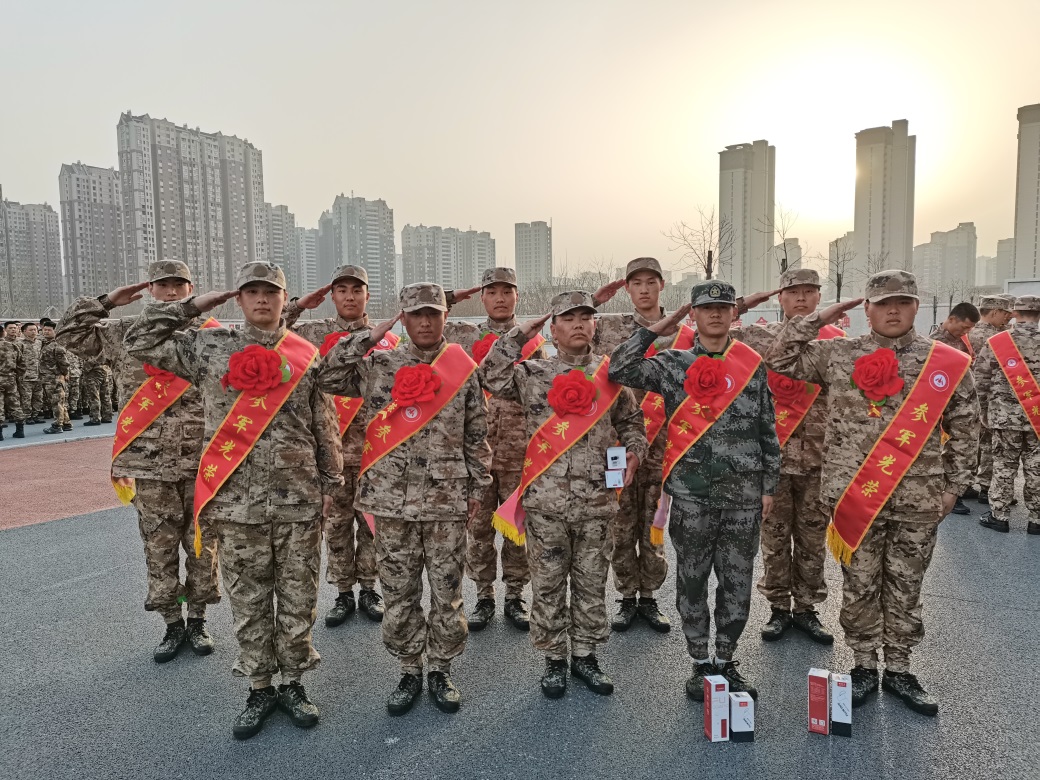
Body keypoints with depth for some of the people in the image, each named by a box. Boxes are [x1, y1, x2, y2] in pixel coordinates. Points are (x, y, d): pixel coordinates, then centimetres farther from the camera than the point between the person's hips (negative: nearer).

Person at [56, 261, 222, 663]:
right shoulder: (122, 334, 5)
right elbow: (69, 333, 6)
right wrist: (107, 301, 1)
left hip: (201, 463, 0)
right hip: (149, 464, 1)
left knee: (202, 545, 9)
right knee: (159, 548, 9)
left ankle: (197, 620, 25)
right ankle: (172, 625, 24)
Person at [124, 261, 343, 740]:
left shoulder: (307, 356, 3)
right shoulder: (207, 348, 5)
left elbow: (326, 428, 5)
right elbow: (139, 341, 6)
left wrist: (330, 482, 4)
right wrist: (192, 307, 4)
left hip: (299, 501, 0)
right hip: (236, 501, 0)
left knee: (298, 598, 10)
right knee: (248, 601, 11)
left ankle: (294, 682, 28)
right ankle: (259, 688, 28)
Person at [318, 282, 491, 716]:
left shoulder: (463, 369, 3)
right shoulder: (378, 366, 4)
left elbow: (476, 436, 7)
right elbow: (327, 378, -6)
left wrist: (478, 487, 6)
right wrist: (368, 337, -5)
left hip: (447, 500, 0)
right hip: (392, 499, 1)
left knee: (447, 592, 9)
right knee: (398, 593, 10)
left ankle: (440, 671, 28)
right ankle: (409, 672, 28)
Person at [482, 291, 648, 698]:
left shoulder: (612, 374, 7)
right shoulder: (532, 374, 4)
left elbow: (632, 421, 16)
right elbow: (492, 376, -7)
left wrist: (633, 452, -3)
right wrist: (519, 336, -4)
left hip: (597, 500, 1)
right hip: (545, 499, -1)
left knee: (591, 582, 12)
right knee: (548, 584, 8)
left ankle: (585, 655, 29)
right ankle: (554, 658, 25)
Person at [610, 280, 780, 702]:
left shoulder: (753, 365, 7)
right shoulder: (673, 364, 3)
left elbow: (768, 431, 9)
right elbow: (618, 370, -11)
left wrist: (769, 487, 6)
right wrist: (655, 329, -6)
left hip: (744, 494, 2)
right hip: (691, 493, -1)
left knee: (737, 581, 10)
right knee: (692, 580, 8)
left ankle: (726, 661, 27)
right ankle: (701, 663, 25)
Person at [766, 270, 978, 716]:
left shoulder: (947, 364, 1)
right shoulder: (837, 354, 1)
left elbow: (964, 430, 7)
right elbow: (778, 362, 3)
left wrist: (954, 485, 5)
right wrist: (819, 319, -1)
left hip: (918, 500, 1)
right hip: (854, 494, -1)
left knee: (905, 587, 13)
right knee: (861, 586, 10)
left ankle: (898, 670, 29)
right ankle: (863, 667, 26)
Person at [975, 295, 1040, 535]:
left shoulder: (996, 342, -4)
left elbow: (981, 380, -1)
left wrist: (984, 411, 10)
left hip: (1005, 415, -1)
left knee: (1003, 466, 7)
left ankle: (999, 516, 11)